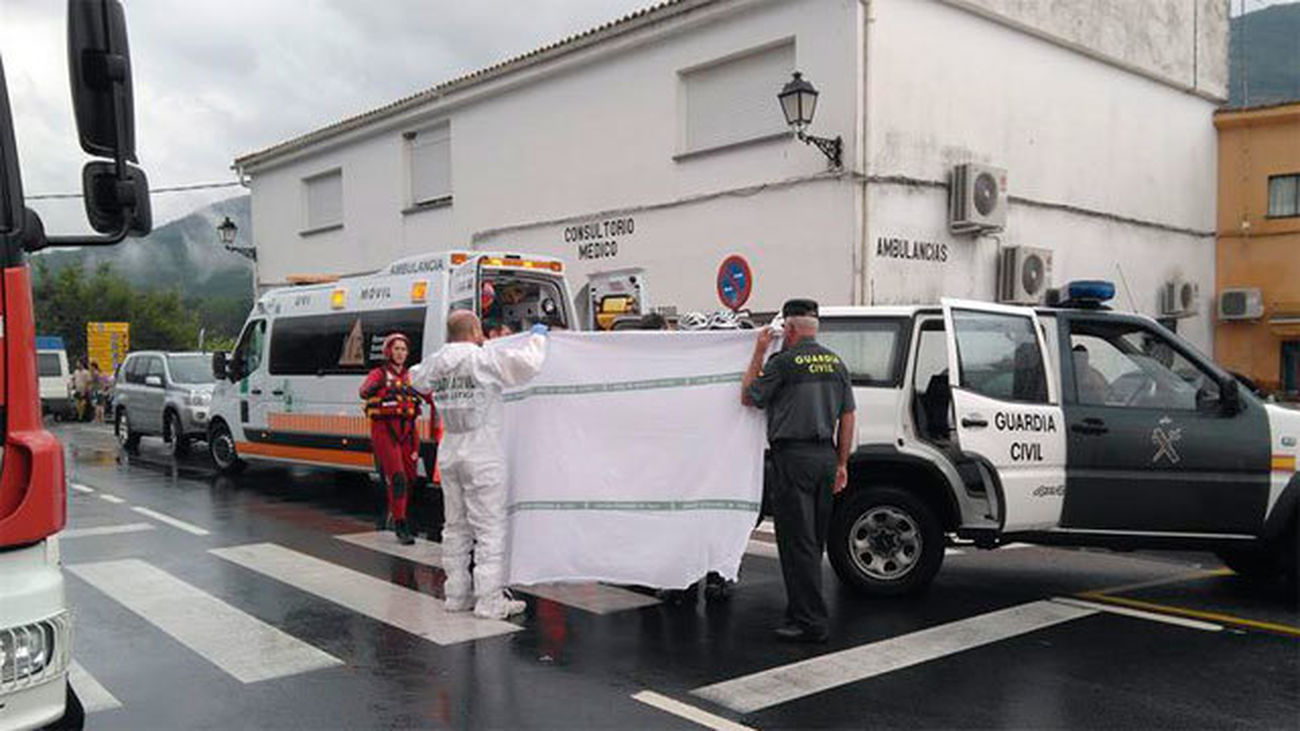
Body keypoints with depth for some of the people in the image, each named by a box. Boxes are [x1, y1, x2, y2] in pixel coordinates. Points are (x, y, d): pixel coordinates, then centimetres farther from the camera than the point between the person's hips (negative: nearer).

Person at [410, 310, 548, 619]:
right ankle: (490, 600, -1)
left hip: (450, 453, 7)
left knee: (456, 525, 15)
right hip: (483, 456, -7)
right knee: (490, 527, -2)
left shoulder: (437, 362, 6)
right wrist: (537, 337, 0)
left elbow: (417, 379, 26)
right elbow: (528, 365, -18)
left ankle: (457, 594, 21)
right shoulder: (486, 359, -13)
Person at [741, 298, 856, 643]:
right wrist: (841, 464, 17)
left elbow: (748, 397, 2)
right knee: (813, 541, 15)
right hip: (825, 456, 7)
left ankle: (811, 622, -3)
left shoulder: (784, 362, -9)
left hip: (794, 457, -7)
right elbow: (847, 417, 12)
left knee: (797, 542, -3)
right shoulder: (836, 363, 11)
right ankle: (802, 610, 24)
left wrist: (758, 352, 8)